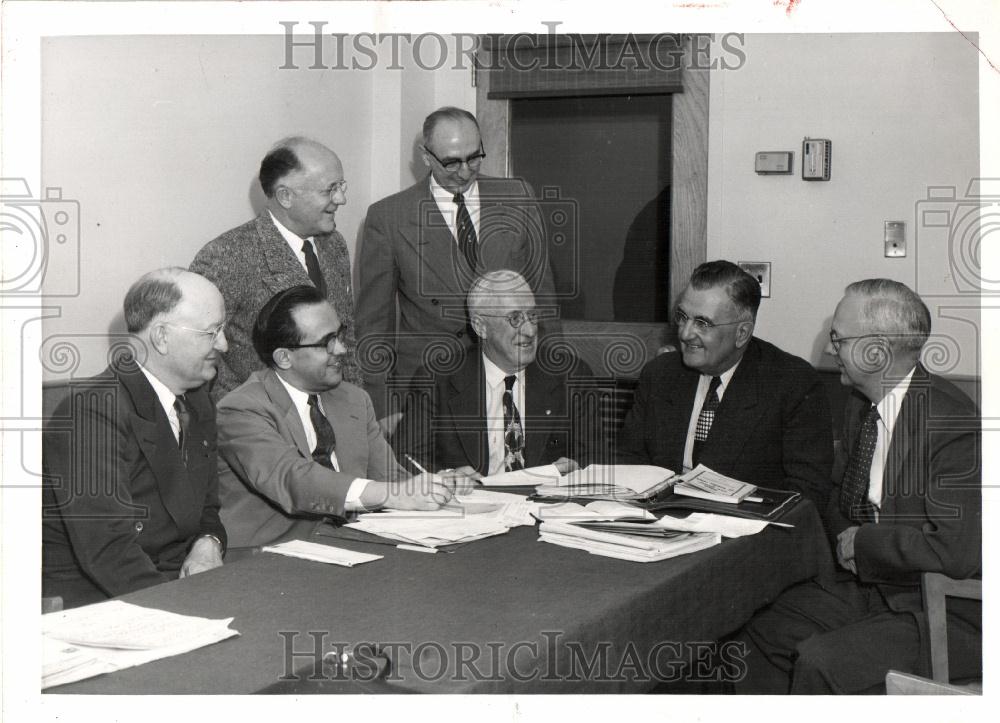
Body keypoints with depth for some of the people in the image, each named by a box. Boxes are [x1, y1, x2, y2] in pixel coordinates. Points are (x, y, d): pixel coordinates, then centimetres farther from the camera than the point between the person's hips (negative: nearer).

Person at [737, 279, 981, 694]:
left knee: (822, 664, -24)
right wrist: (847, 542, -2)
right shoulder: (860, 405, 6)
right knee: (763, 638, -3)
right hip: (868, 585, 9)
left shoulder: (953, 422, -22)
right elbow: (840, 497, 21)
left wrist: (864, 544, -16)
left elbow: (956, 551, -30)